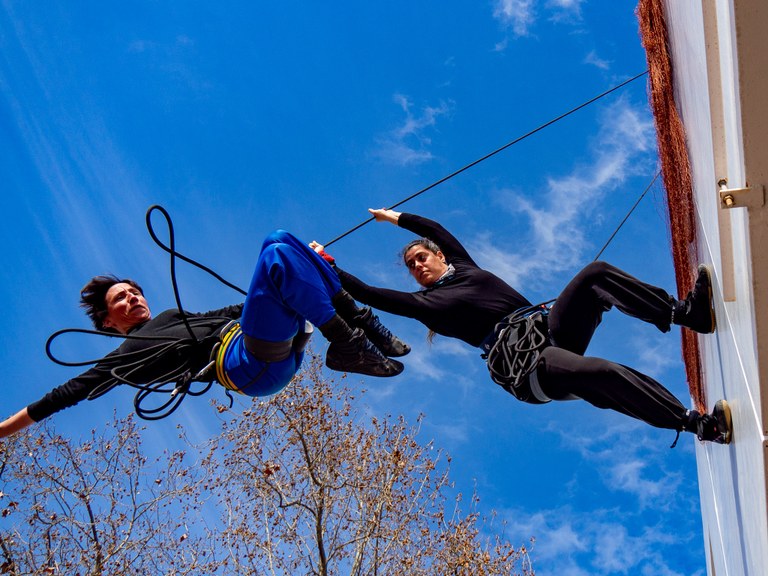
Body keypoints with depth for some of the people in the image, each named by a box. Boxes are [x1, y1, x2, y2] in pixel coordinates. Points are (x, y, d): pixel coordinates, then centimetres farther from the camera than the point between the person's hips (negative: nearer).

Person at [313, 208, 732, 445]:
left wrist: (397, 218, 48)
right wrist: (328, 266, 5)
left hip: (552, 329, 8)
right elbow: (370, 294, 3)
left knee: (596, 274, -14)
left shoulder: (462, 266, 26)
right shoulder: (425, 303, 9)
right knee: (605, 374, -34)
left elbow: (438, 230, 39)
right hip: (525, 365, -8)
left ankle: (685, 313, -18)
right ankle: (699, 424, -36)